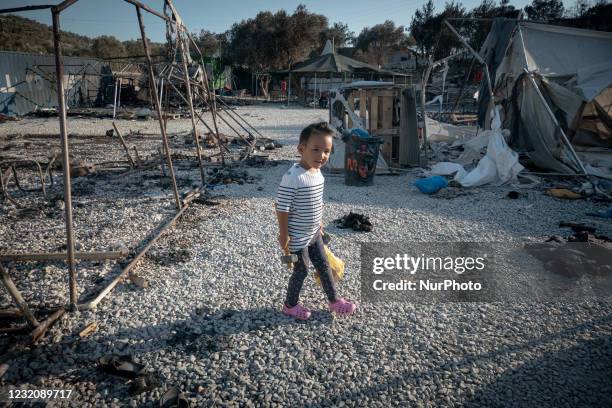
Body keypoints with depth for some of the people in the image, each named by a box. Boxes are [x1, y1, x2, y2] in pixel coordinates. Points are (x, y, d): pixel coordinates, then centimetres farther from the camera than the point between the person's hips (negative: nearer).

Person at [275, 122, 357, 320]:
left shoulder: (318, 173, 0)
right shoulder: (292, 177, -27)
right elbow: (282, 208, -23)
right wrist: (284, 235, -19)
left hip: (314, 233, 8)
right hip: (298, 237, -8)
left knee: (324, 266, 18)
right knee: (301, 271, 9)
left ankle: (334, 300, 36)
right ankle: (290, 305, 32)